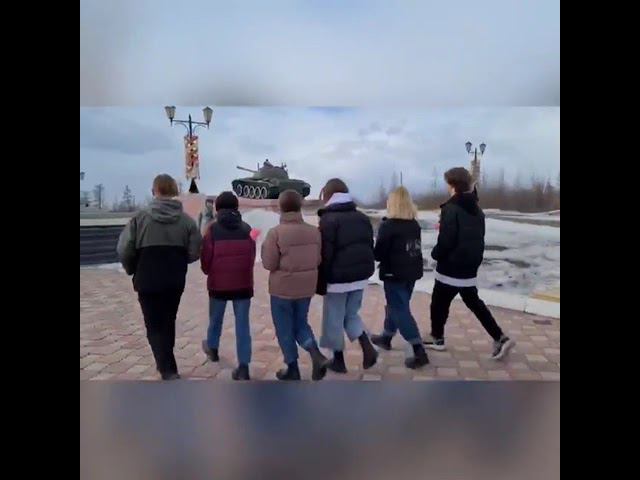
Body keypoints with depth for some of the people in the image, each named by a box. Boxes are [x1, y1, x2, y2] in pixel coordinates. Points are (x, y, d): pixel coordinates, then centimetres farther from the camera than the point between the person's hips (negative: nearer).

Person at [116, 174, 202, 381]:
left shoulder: (140, 217, -8)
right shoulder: (187, 220, -2)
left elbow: (124, 250, -8)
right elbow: (194, 253, -3)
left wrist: (133, 270, 10)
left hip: (147, 281, -3)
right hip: (175, 281, 3)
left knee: (154, 326, 4)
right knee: (168, 322, 21)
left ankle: (169, 371, -6)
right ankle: (166, 363, 36)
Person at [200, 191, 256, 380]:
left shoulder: (212, 230, -8)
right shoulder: (246, 229, 0)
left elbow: (205, 262, -6)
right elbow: (252, 258, 6)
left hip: (218, 284, -1)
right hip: (243, 284, 1)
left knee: (215, 318, 22)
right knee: (242, 324, 4)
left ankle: (212, 348, 45)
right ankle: (243, 367, 1)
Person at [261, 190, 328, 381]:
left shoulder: (275, 232, -17)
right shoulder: (314, 231, -3)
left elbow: (269, 264, -14)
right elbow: (318, 260, 4)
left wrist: (265, 248, 2)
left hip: (282, 289, -4)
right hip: (306, 288, 4)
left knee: (285, 330, 12)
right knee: (301, 323, 21)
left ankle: (292, 369, 20)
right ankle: (316, 355, 1)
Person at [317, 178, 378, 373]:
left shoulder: (328, 220, -12)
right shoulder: (362, 218, 9)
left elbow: (325, 255, -15)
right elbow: (370, 247, 13)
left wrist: (320, 283, -7)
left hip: (338, 278, -6)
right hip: (360, 277, 7)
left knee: (334, 320, 9)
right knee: (351, 314, 22)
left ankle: (338, 360, 19)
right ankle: (368, 348, 7)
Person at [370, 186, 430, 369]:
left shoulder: (388, 226, -16)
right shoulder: (415, 224, 6)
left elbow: (378, 254, -15)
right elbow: (413, 249, 13)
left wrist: (374, 252, 5)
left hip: (394, 275, -8)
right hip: (412, 273, 8)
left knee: (400, 311, -2)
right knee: (396, 306, 22)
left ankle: (419, 352, -6)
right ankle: (386, 338, 39)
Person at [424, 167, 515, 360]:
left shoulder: (451, 208, -18)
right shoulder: (476, 209, 9)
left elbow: (446, 240, -21)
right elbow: (478, 238, 15)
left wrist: (435, 253, -4)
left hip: (451, 268, -8)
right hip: (470, 268, 8)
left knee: (439, 303, 10)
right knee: (474, 303, 17)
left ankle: (437, 338, 24)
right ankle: (500, 338, 12)